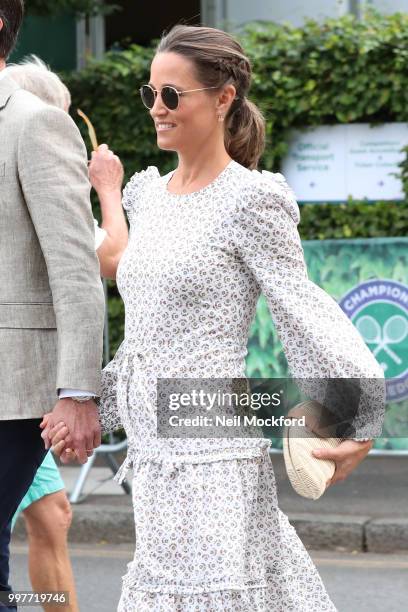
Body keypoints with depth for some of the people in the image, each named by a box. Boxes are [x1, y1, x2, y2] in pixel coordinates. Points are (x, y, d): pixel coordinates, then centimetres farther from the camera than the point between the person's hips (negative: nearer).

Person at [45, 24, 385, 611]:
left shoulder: (250, 199, -8)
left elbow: (303, 314, -11)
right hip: (155, 451, 8)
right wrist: (92, 410, 21)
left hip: (211, 451, -8)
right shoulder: (148, 194, 14)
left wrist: (361, 421, -19)